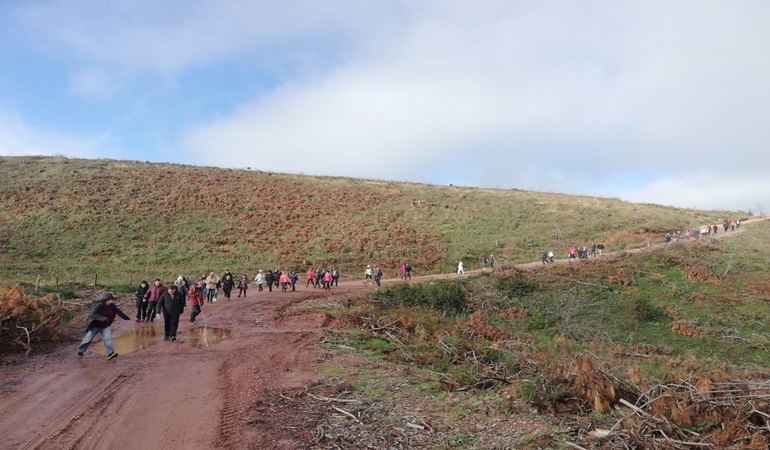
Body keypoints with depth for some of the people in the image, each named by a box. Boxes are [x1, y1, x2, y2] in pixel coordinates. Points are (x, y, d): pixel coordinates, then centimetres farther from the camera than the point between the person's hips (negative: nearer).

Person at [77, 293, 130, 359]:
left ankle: (110, 353, -19)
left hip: (106, 326, 3)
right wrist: (103, 318, -44)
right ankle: (80, 351, 29)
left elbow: (119, 312, 4)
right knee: (88, 339, 10)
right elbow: (92, 314, -34)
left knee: (107, 338, -12)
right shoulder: (98, 305, -24)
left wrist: (127, 318, 8)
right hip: (96, 326, -3)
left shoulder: (112, 306, -8)